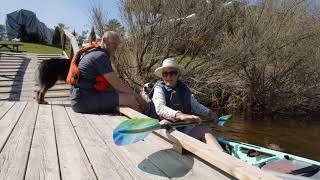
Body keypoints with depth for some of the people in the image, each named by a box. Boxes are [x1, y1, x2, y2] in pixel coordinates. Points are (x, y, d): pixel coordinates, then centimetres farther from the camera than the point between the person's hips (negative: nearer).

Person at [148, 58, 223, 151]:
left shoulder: (184, 89, 12)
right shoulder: (159, 88, -4)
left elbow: (195, 105, 27)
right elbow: (160, 108, -23)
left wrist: (209, 113, 12)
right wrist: (180, 115, -39)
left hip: (183, 127, 4)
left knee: (205, 130, -20)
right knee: (165, 123, -36)